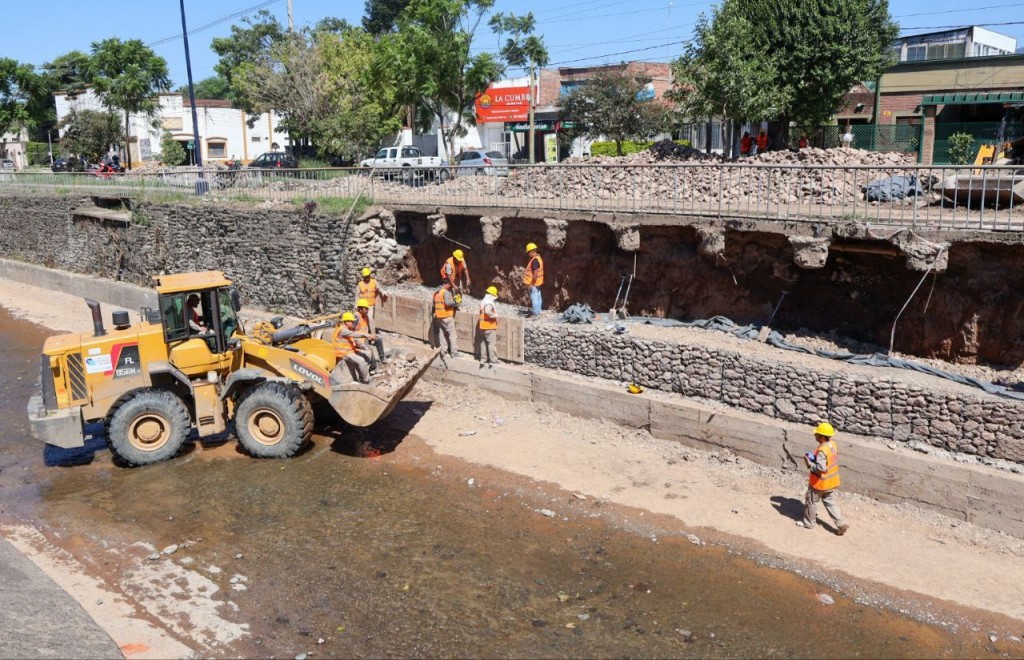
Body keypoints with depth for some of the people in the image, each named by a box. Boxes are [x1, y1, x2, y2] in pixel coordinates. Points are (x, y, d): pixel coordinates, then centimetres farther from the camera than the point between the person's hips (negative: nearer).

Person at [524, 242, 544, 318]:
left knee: (534, 297, -3)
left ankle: (535, 312, 3)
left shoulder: (534, 260, -22)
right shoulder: (538, 258, 10)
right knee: (537, 297, 16)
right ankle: (537, 311, 25)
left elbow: (535, 273, -26)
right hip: (538, 282, 10)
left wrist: (532, 284, -22)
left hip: (534, 283, -10)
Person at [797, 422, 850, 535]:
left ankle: (808, 523, 28)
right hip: (832, 481, 8)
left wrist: (809, 463, -20)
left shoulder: (822, 450, -30)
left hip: (820, 482, -8)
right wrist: (815, 457, 5)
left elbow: (821, 468, -34)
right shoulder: (833, 444, -2)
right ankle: (841, 524, 14)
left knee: (811, 501, 12)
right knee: (830, 502, 19)